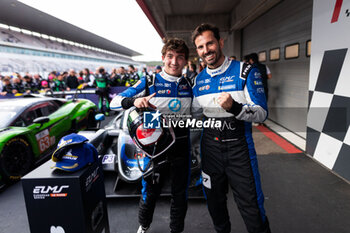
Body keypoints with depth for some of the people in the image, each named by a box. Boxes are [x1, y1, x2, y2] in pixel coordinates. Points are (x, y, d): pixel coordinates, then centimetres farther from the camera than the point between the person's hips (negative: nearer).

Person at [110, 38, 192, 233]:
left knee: (180, 193, 14)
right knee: (150, 192, 14)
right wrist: (134, 101, -29)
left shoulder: (190, 85, 5)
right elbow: (114, 102, -9)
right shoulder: (149, 82, -5)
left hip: (181, 147, 3)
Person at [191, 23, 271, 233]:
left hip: (239, 148, -4)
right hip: (210, 148, 4)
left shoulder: (245, 71, -7)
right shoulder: (199, 80, 6)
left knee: (252, 210, 1)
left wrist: (234, 107, -30)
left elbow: (262, 113, -13)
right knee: (215, 203, 20)